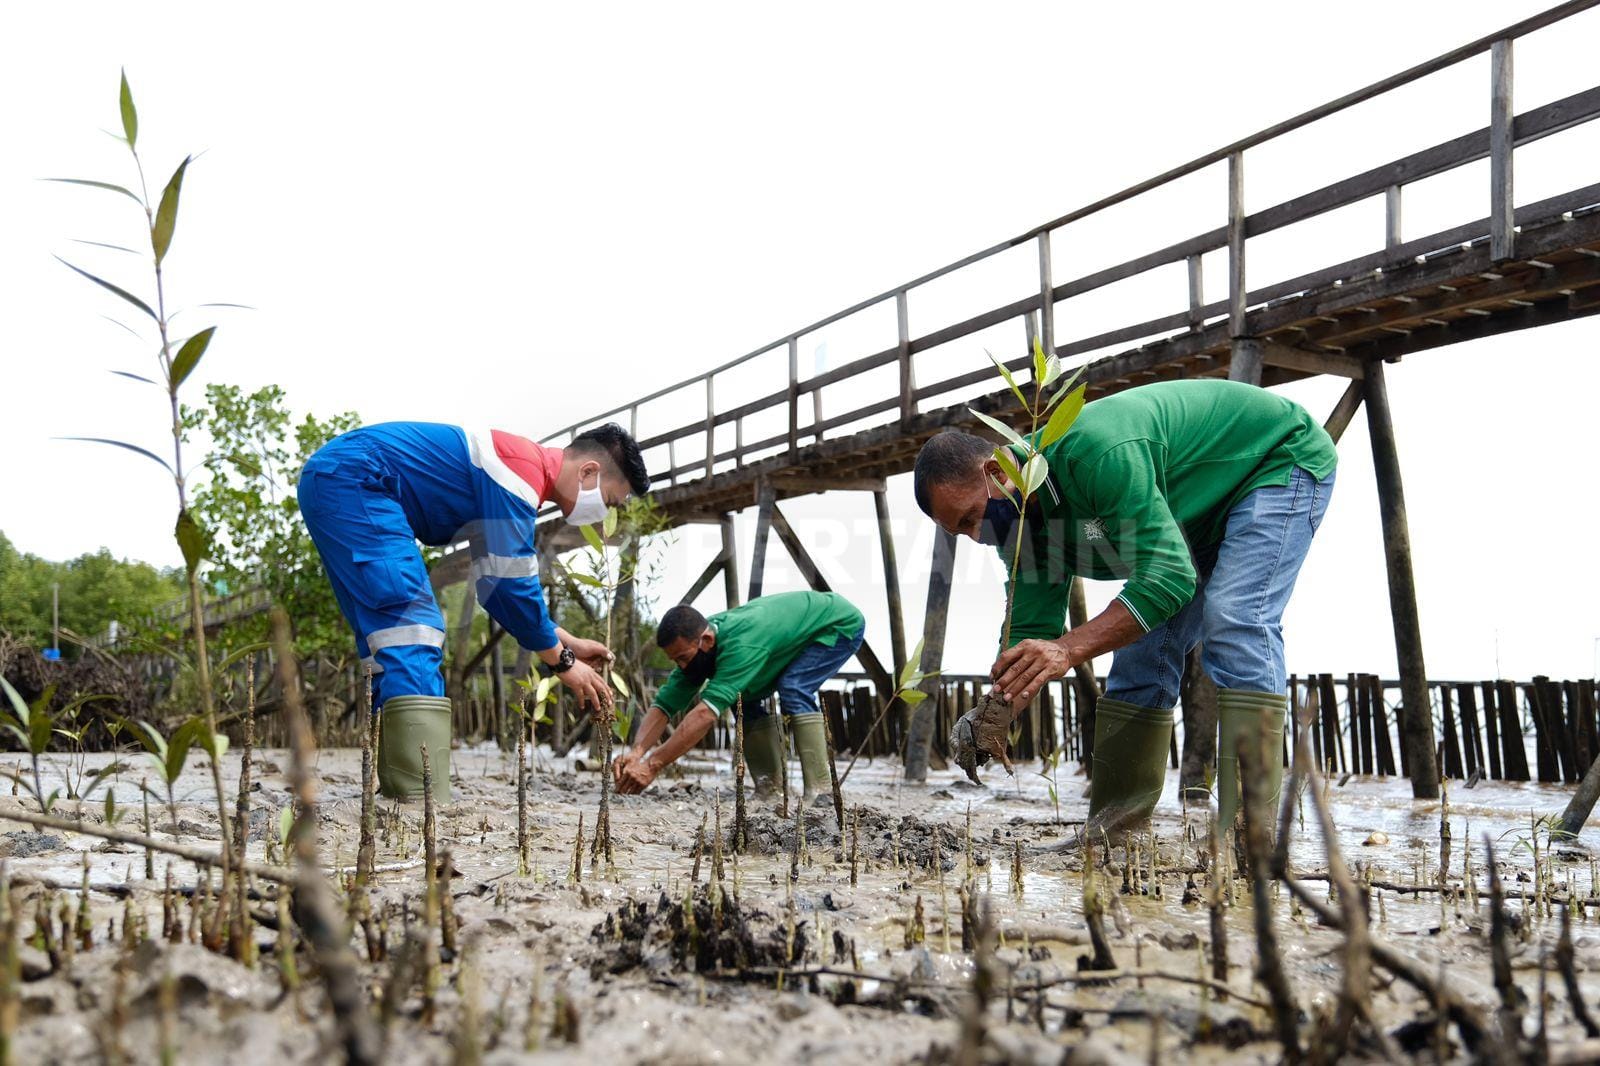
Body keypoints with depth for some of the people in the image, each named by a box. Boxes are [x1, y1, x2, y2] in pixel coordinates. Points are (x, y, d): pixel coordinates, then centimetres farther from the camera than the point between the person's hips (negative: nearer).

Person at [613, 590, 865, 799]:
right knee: (744, 698, -3)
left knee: (793, 690, -30)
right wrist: (636, 752, -35)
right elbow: (663, 705, -17)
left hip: (842, 623, -8)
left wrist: (652, 765, -50)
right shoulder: (695, 650, -15)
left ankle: (820, 791, -26)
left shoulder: (740, 644, -41)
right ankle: (771, 789, 3)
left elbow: (706, 712, -47)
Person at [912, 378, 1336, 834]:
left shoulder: (1097, 453, -39)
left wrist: (1071, 647, -48)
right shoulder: (1020, 518, -10)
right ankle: (1110, 830, 4)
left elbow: (1168, 574, -42)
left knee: (1234, 623, -26)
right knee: (1143, 646, 1)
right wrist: (995, 717, -26)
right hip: (1204, 507, 8)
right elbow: (1030, 633, -9)